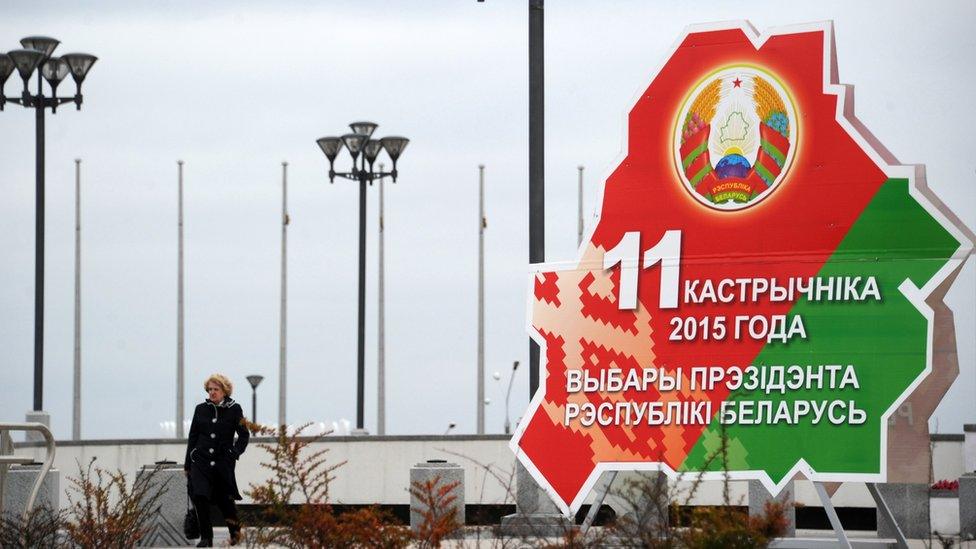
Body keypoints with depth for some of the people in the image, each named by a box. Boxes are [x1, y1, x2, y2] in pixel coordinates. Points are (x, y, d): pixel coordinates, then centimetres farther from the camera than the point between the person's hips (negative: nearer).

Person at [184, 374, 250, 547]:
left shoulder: (234, 409, 0)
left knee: (224, 500, 5)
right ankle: (206, 538, -8)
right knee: (200, 496, -17)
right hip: (201, 460, 1)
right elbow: (193, 437, 13)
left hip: (223, 462, -1)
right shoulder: (201, 409, 7)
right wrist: (187, 464, 13)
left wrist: (235, 453, -10)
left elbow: (244, 435, 6)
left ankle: (235, 531, 33)